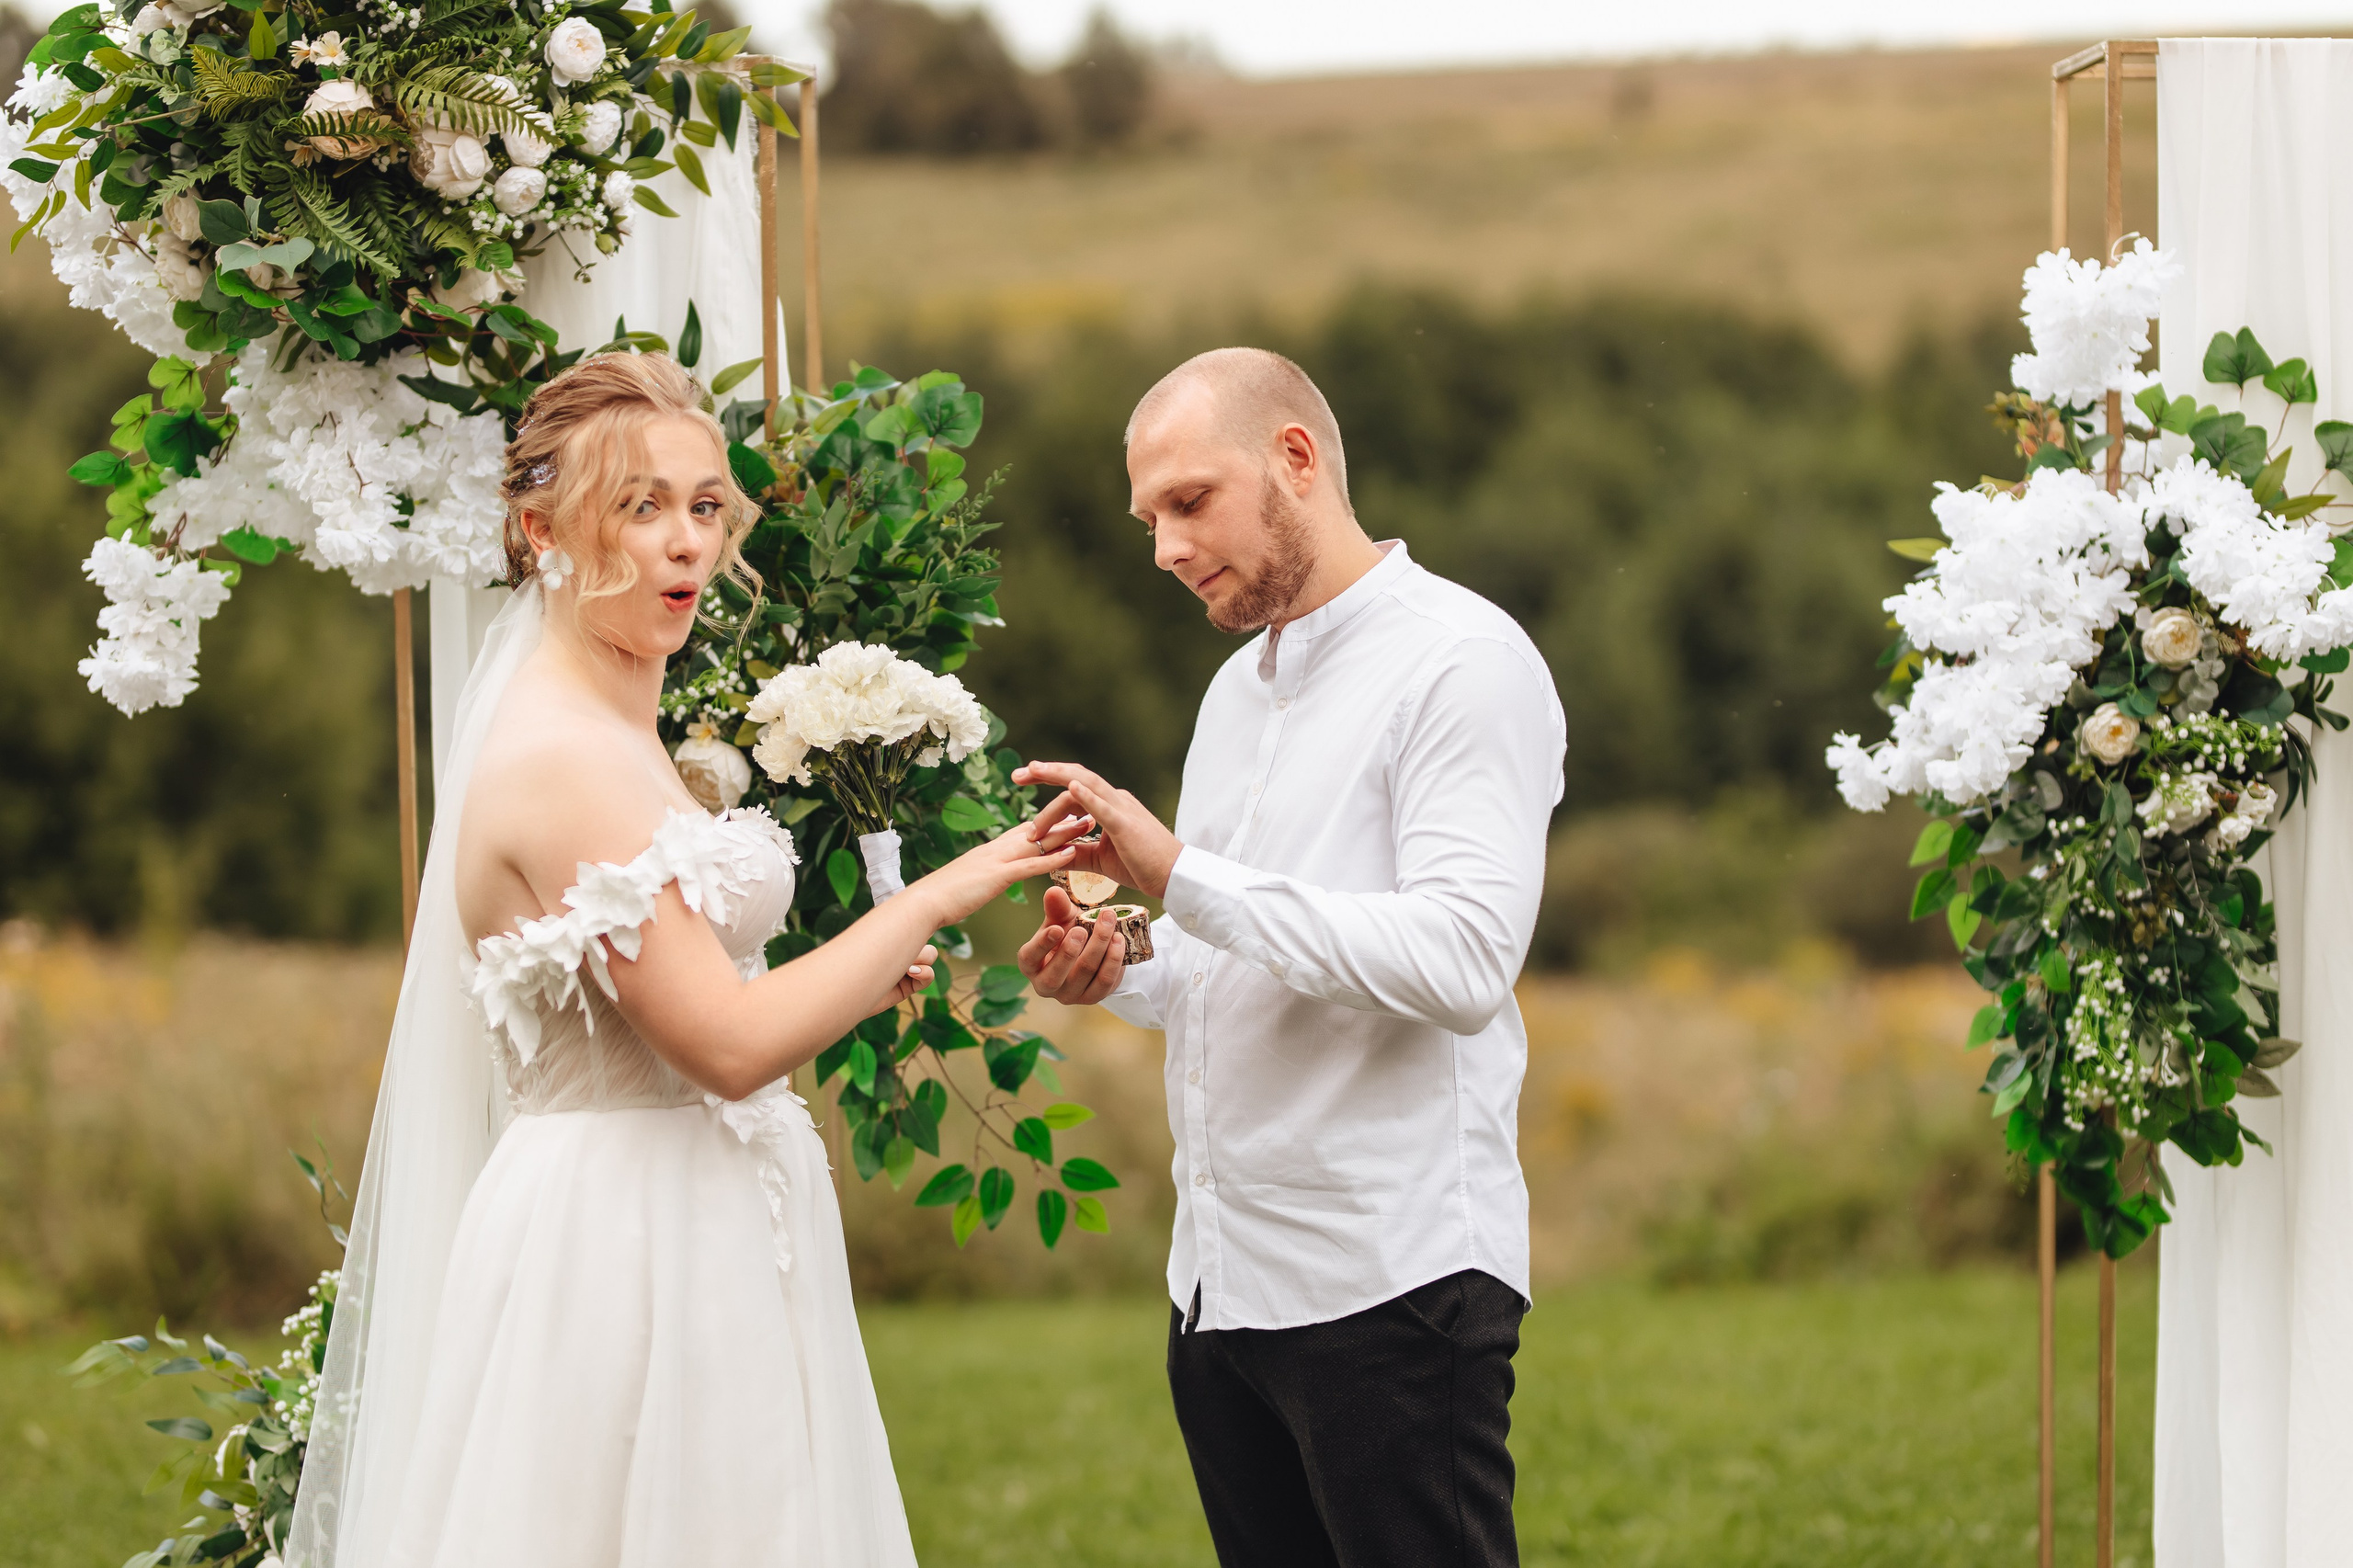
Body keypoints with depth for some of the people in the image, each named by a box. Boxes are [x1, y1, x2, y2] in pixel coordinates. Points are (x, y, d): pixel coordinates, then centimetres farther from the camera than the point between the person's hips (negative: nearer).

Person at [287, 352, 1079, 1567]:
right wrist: (935, 899, -15)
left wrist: (855, 979, 13)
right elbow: (731, 1045, -21)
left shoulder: (612, 738, 14)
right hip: (625, 1247, -10)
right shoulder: (557, 758, -17)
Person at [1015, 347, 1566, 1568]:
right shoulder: (1239, 688, 19)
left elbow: (1461, 962, -20)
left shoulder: (1463, 663, -9)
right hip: (1219, 1282, 8)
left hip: (1390, 1284, -8)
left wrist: (1182, 874, -20)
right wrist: (1116, 973, 4)